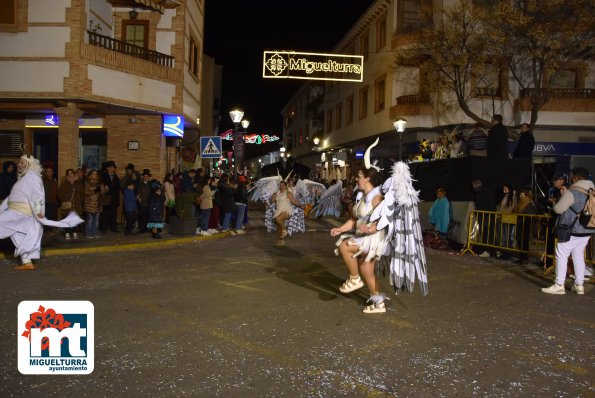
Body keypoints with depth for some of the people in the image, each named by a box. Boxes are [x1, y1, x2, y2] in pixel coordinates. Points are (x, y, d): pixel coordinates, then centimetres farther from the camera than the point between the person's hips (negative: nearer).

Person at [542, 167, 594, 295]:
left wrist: (555, 203, 9)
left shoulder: (572, 192, -17)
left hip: (572, 230, -8)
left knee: (561, 255, -1)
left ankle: (559, 285, -2)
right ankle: (579, 285, 18)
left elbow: (559, 209, -13)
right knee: (578, 256, 16)